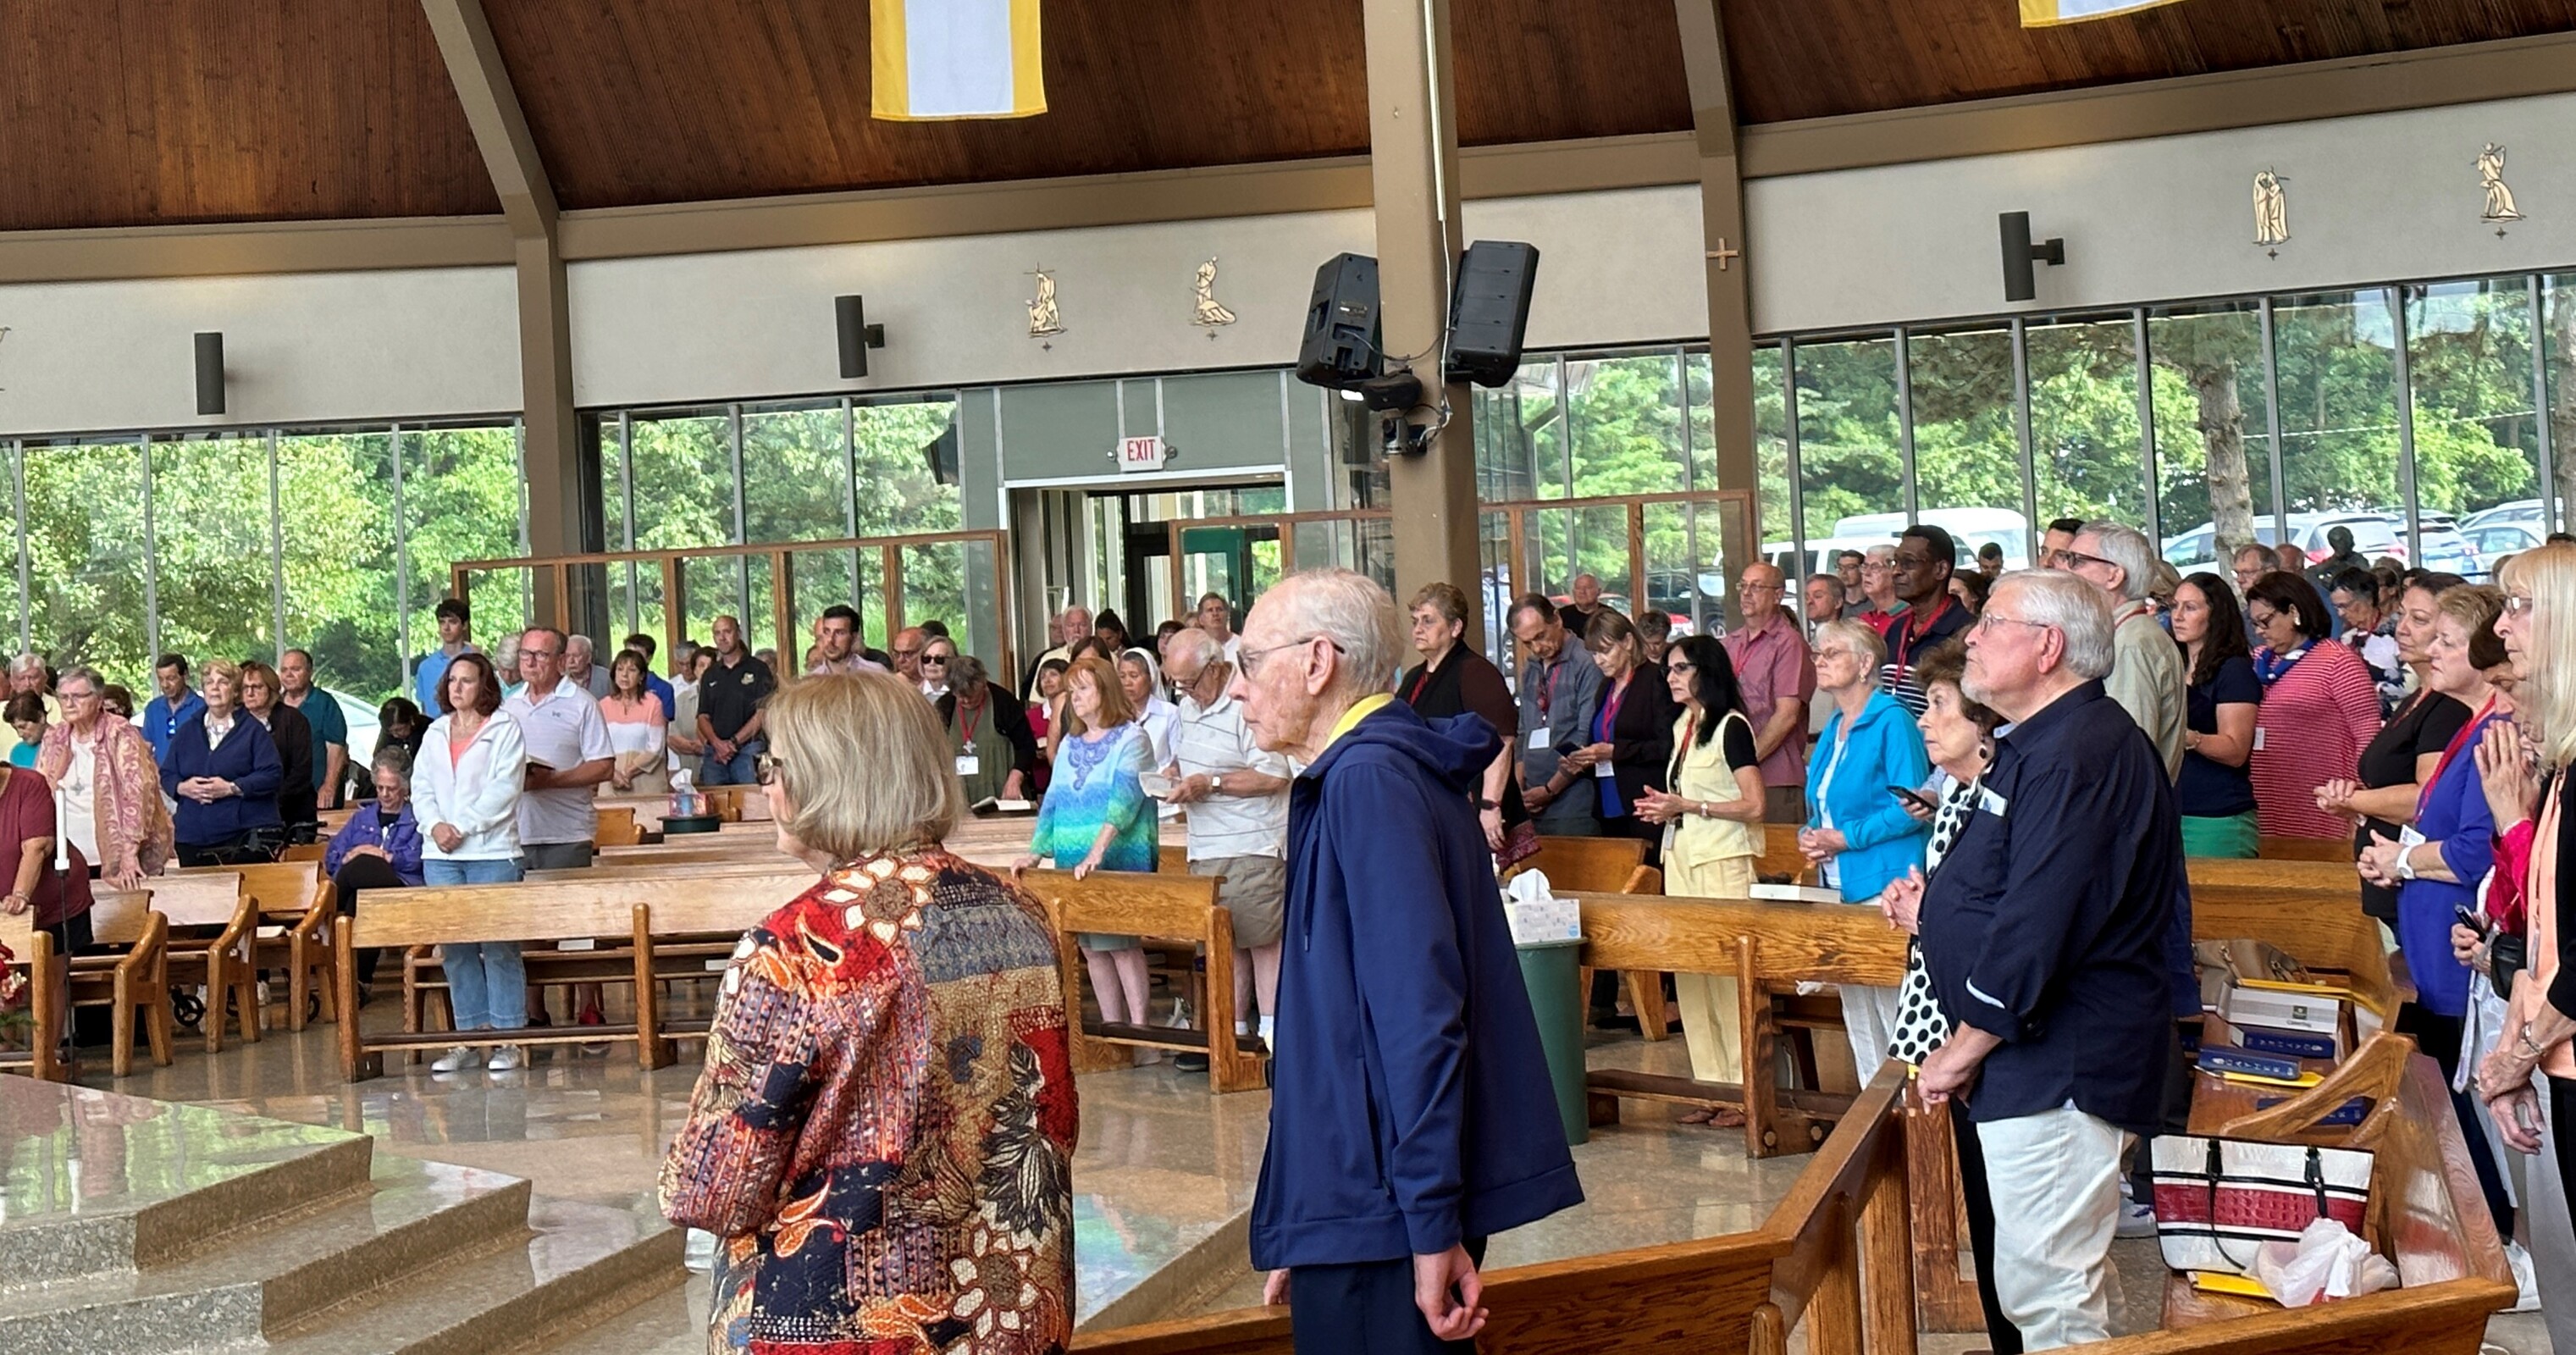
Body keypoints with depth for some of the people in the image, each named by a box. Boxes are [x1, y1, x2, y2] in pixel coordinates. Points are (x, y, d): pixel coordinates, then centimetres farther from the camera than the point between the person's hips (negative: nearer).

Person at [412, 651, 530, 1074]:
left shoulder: (505, 729, 1)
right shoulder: (435, 733, 17)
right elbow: (421, 787, 12)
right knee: (455, 948, 5)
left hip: (492, 852, -5)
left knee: (499, 947, -4)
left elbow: (503, 790, -8)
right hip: (440, 855, 5)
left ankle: (508, 1039, 0)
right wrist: (435, 826, -6)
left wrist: (461, 827, -13)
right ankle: (469, 1037, 11)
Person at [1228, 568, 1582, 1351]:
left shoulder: (1367, 780, -17)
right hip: (1364, 1201, 10)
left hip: (1381, 1213, -10)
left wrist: (1434, 1225, -24)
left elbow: (1419, 1015, -24)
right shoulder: (1392, 767, 14)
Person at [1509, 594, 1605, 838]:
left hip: (1574, 802, -6)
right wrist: (1520, 788, 7)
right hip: (1536, 805, 6)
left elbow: (1586, 739, -11)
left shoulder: (1586, 664, -8)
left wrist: (1550, 789, -8)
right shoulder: (1530, 668, 13)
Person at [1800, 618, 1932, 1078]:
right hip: (1841, 885, 9)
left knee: (1894, 1011, -8)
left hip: (1882, 883, -9)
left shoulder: (1890, 720, -10)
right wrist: (1810, 835, 4)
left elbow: (1911, 806, -18)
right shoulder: (1833, 728, 15)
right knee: (1857, 1017, 13)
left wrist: (1844, 838, -17)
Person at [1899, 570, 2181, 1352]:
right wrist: (1938, 903, 12)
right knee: (2056, 1288, 19)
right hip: (2043, 1060, 11)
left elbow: (2035, 933, -25)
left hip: (2059, 1070, -11)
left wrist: (1960, 1053, -17)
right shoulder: (2047, 743, 16)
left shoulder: (2073, 756, -20)